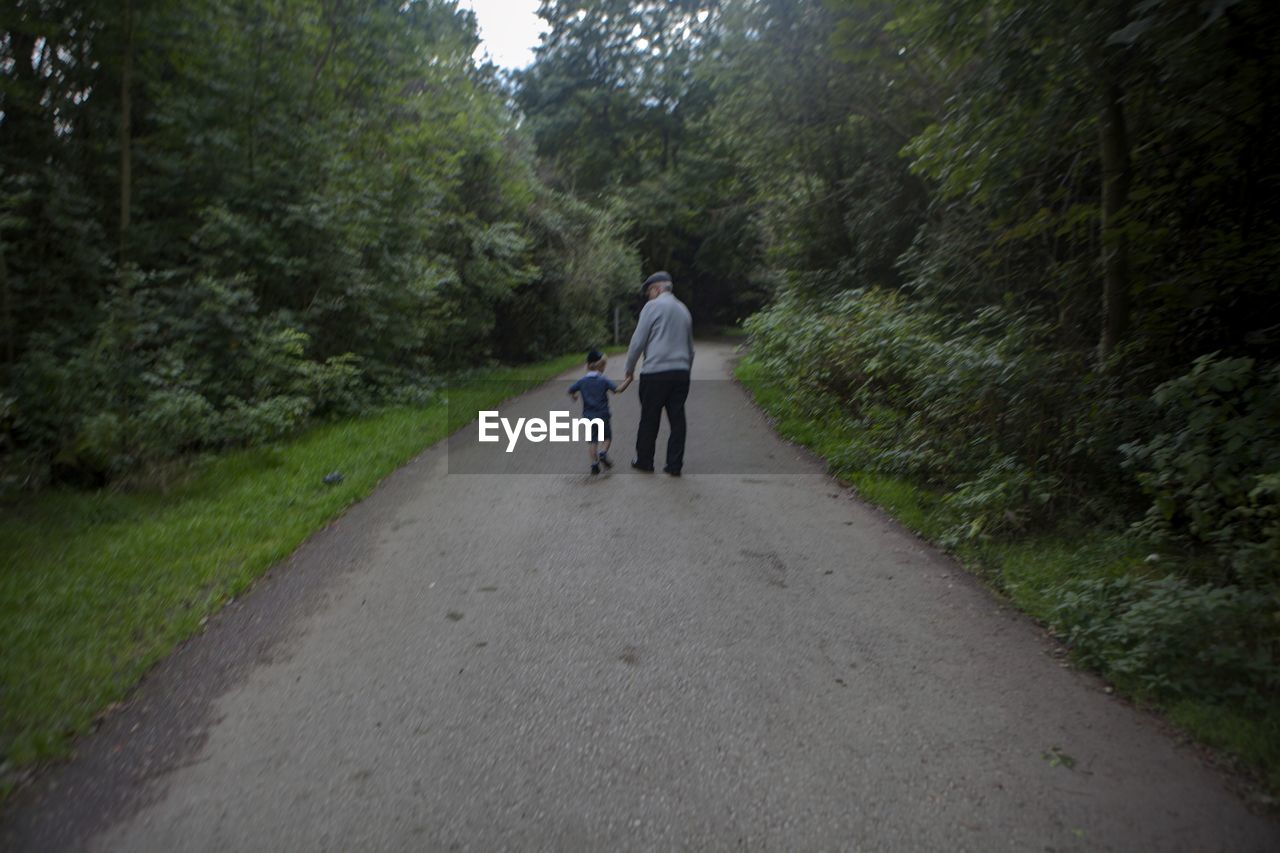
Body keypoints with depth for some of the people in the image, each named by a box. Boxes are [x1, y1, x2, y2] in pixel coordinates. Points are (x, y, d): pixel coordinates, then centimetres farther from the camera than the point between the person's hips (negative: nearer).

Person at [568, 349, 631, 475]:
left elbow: (570, 390, 6)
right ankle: (603, 453, -10)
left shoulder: (582, 381, 1)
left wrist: (574, 396, 26)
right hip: (602, 415, -3)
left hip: (588, 416, 3)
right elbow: (618, 389, -17)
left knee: (592, 441, 7)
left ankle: (594, 463, 1)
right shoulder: (604, 380, -9)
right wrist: (628, 381, -10)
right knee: (607, 437, 14)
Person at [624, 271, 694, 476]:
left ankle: (644, 461, 15)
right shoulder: (683, 309, 18)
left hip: (656, 372, -6)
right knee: (677, 419, 5)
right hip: (681, 372, 6)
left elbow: (638, 341, -6)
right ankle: (675, 465, 7)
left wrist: (629, 368, 5)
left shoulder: (653, 306, -3)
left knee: (649, 420, 5)